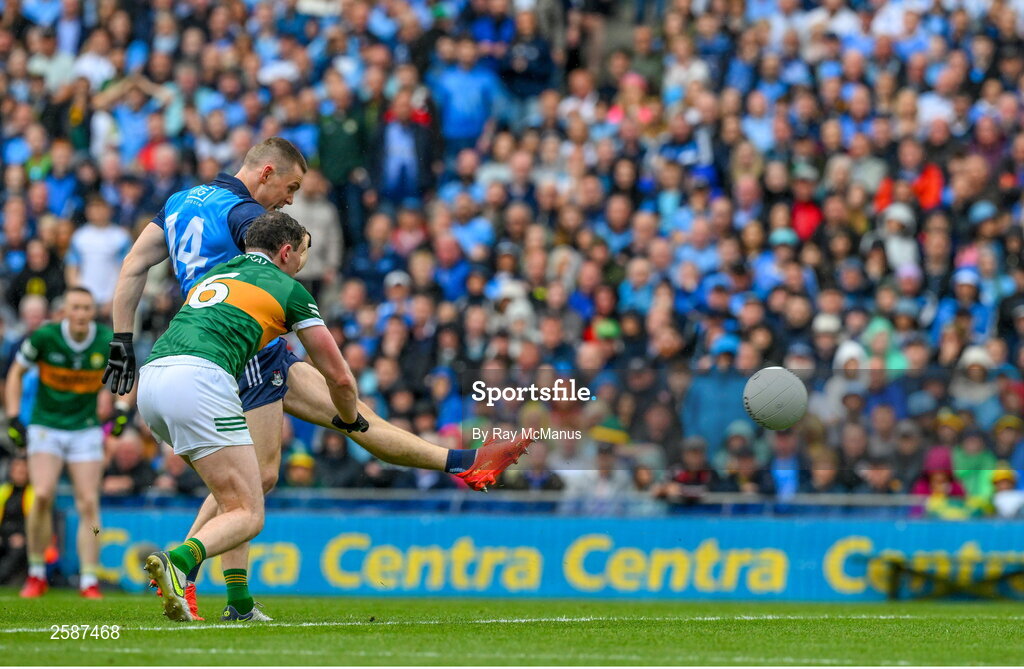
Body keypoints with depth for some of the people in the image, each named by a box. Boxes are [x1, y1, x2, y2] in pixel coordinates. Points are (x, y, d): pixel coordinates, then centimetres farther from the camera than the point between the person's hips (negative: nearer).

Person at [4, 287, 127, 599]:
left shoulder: (108, 341, -9)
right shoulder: (44, 337, -14)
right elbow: (16, 372, 1)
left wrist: (122, 408, -5)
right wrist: (13, 418, -6)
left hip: (86, 430, 2)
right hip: (45, 429, -2)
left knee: (88, 504, -7)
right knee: (43, 495, -19)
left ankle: (89, 581, -1)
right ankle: (36, 575, -4)